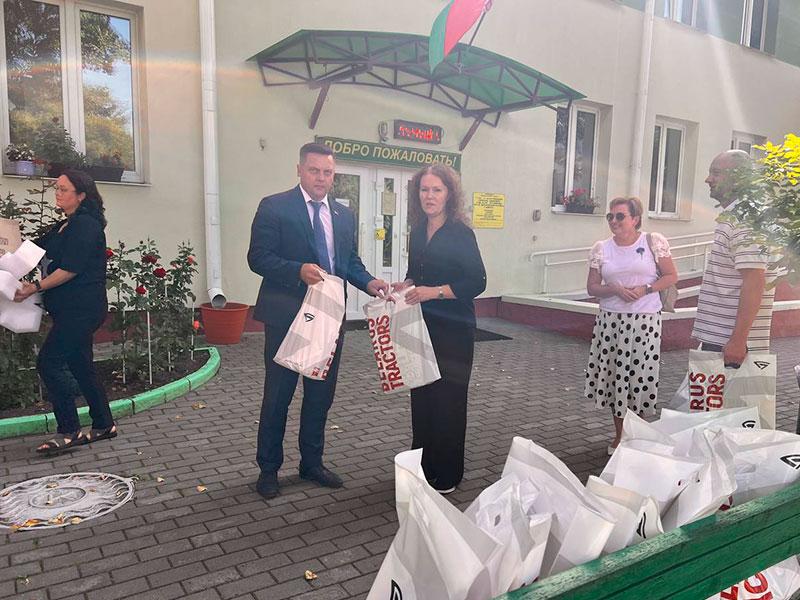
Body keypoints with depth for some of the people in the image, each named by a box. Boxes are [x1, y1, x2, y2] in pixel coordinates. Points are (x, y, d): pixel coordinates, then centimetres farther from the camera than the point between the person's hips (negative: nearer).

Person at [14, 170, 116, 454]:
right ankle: (104, 425, 21)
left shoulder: (85, 225, -12)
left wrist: (36, 287, -14)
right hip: (74, 310, 10)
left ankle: (69, 432, -2)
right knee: (80, 365, 12)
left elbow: (70, 269, -18)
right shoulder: (64, 227, 18)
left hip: (81, 310, -10)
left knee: (48, 362, -9)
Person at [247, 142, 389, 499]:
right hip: (286, 317, -5)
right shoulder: (274, 207, -6)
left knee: (321, 395, 15)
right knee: (277, 396, 7)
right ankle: (269, 468, 24)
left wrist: (368, 282, -4)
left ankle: (312, 462, 32)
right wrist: (299, 270, -26)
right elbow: (257, 257, -11)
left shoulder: (344, 215, 11)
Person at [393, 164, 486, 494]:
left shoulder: (461, 233, -10)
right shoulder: (418, 231, 10)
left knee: (448, 399, 1)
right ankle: (423, 465, 28)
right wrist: (404, 286, 0)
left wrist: (434, 291, -23)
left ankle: (447, 476, 16)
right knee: (421, 395, 12)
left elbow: (477, 282, -15)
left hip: (453, 329, -6)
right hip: (422, 326, 7)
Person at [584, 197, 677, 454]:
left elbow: (671, 276, 2)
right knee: (614, 375, 7)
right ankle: (619, 436, 23)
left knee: (639, 375, 1)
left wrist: (645, 289, -13)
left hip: (645, 320, -2)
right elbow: (592, 287, 6)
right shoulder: (601, 248, 5)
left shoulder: (654, 242, 0)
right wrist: (615, 290, -13)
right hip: (610, 321, 2)